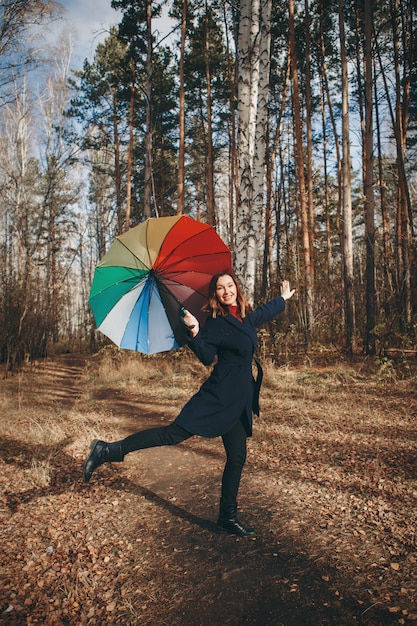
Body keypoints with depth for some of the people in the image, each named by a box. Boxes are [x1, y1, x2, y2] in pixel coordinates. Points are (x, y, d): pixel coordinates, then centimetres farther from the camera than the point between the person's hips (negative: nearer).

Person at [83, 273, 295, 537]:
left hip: (239, 401, 7)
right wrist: (194, 333, -31)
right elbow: (206, 357, -14)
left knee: (237, 458, 10)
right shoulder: (216, 322, -7)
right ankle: (108, 451, -5)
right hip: (219, 396, -7)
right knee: (176, 433, -12)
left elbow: (267, 311, 33)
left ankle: (228, 517, 24)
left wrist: (284, 298, 49)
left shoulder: (248, 318, 12)